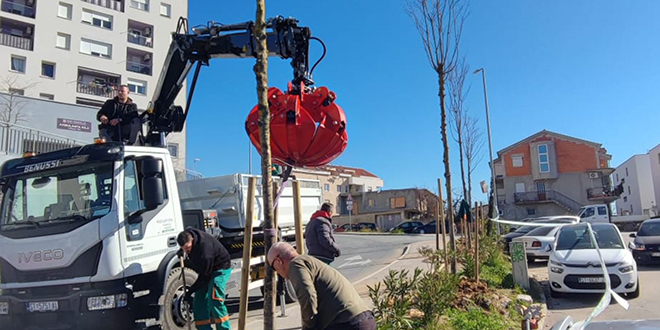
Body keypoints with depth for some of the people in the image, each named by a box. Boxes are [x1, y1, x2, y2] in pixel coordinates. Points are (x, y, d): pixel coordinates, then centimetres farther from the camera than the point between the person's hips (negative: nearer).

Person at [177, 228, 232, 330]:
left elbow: (204, 276, -27)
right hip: (205, 269, 9)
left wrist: (190, 291, -19)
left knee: (214, 300, -22)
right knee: (199, 301, 4)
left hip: (220, 268, -9)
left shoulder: (204, 247, -36)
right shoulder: (188, 234, -12)